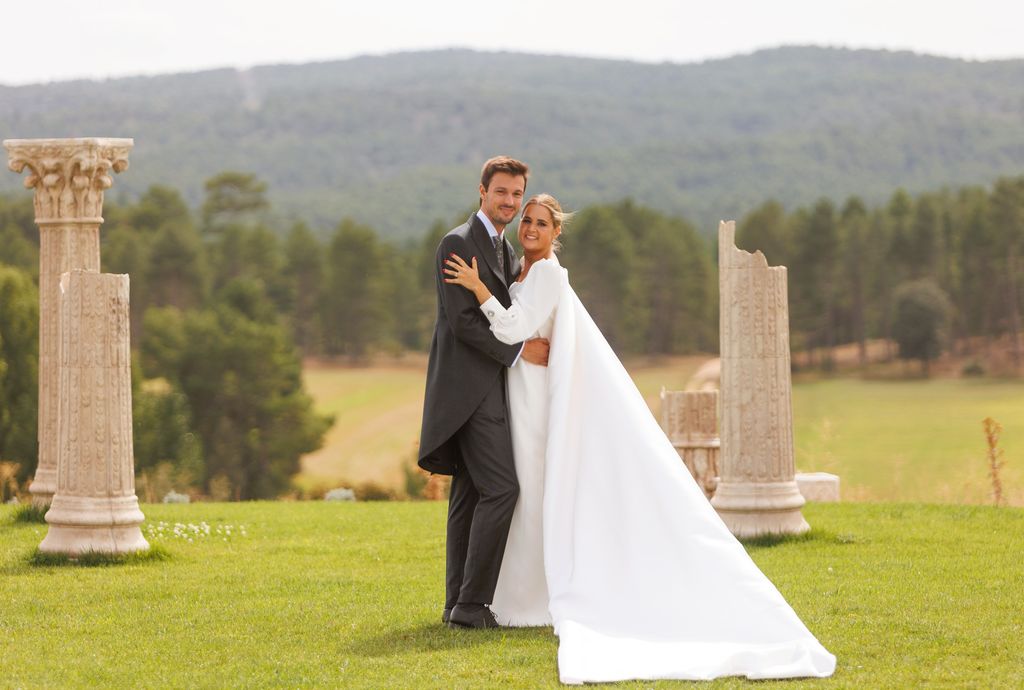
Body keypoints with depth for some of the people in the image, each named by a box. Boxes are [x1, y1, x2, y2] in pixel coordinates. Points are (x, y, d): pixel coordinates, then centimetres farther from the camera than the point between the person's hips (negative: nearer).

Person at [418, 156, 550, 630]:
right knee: (500, 487, -15)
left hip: (487, 388, 10)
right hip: (468, 384, -10)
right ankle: (472, 602, -14)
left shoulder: (506, 251, 19)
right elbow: (462, 321, -17)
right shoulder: (458, 243, -10)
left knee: (470, 494, 8)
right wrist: (517, 352, -15)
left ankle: (459, 604, 10)